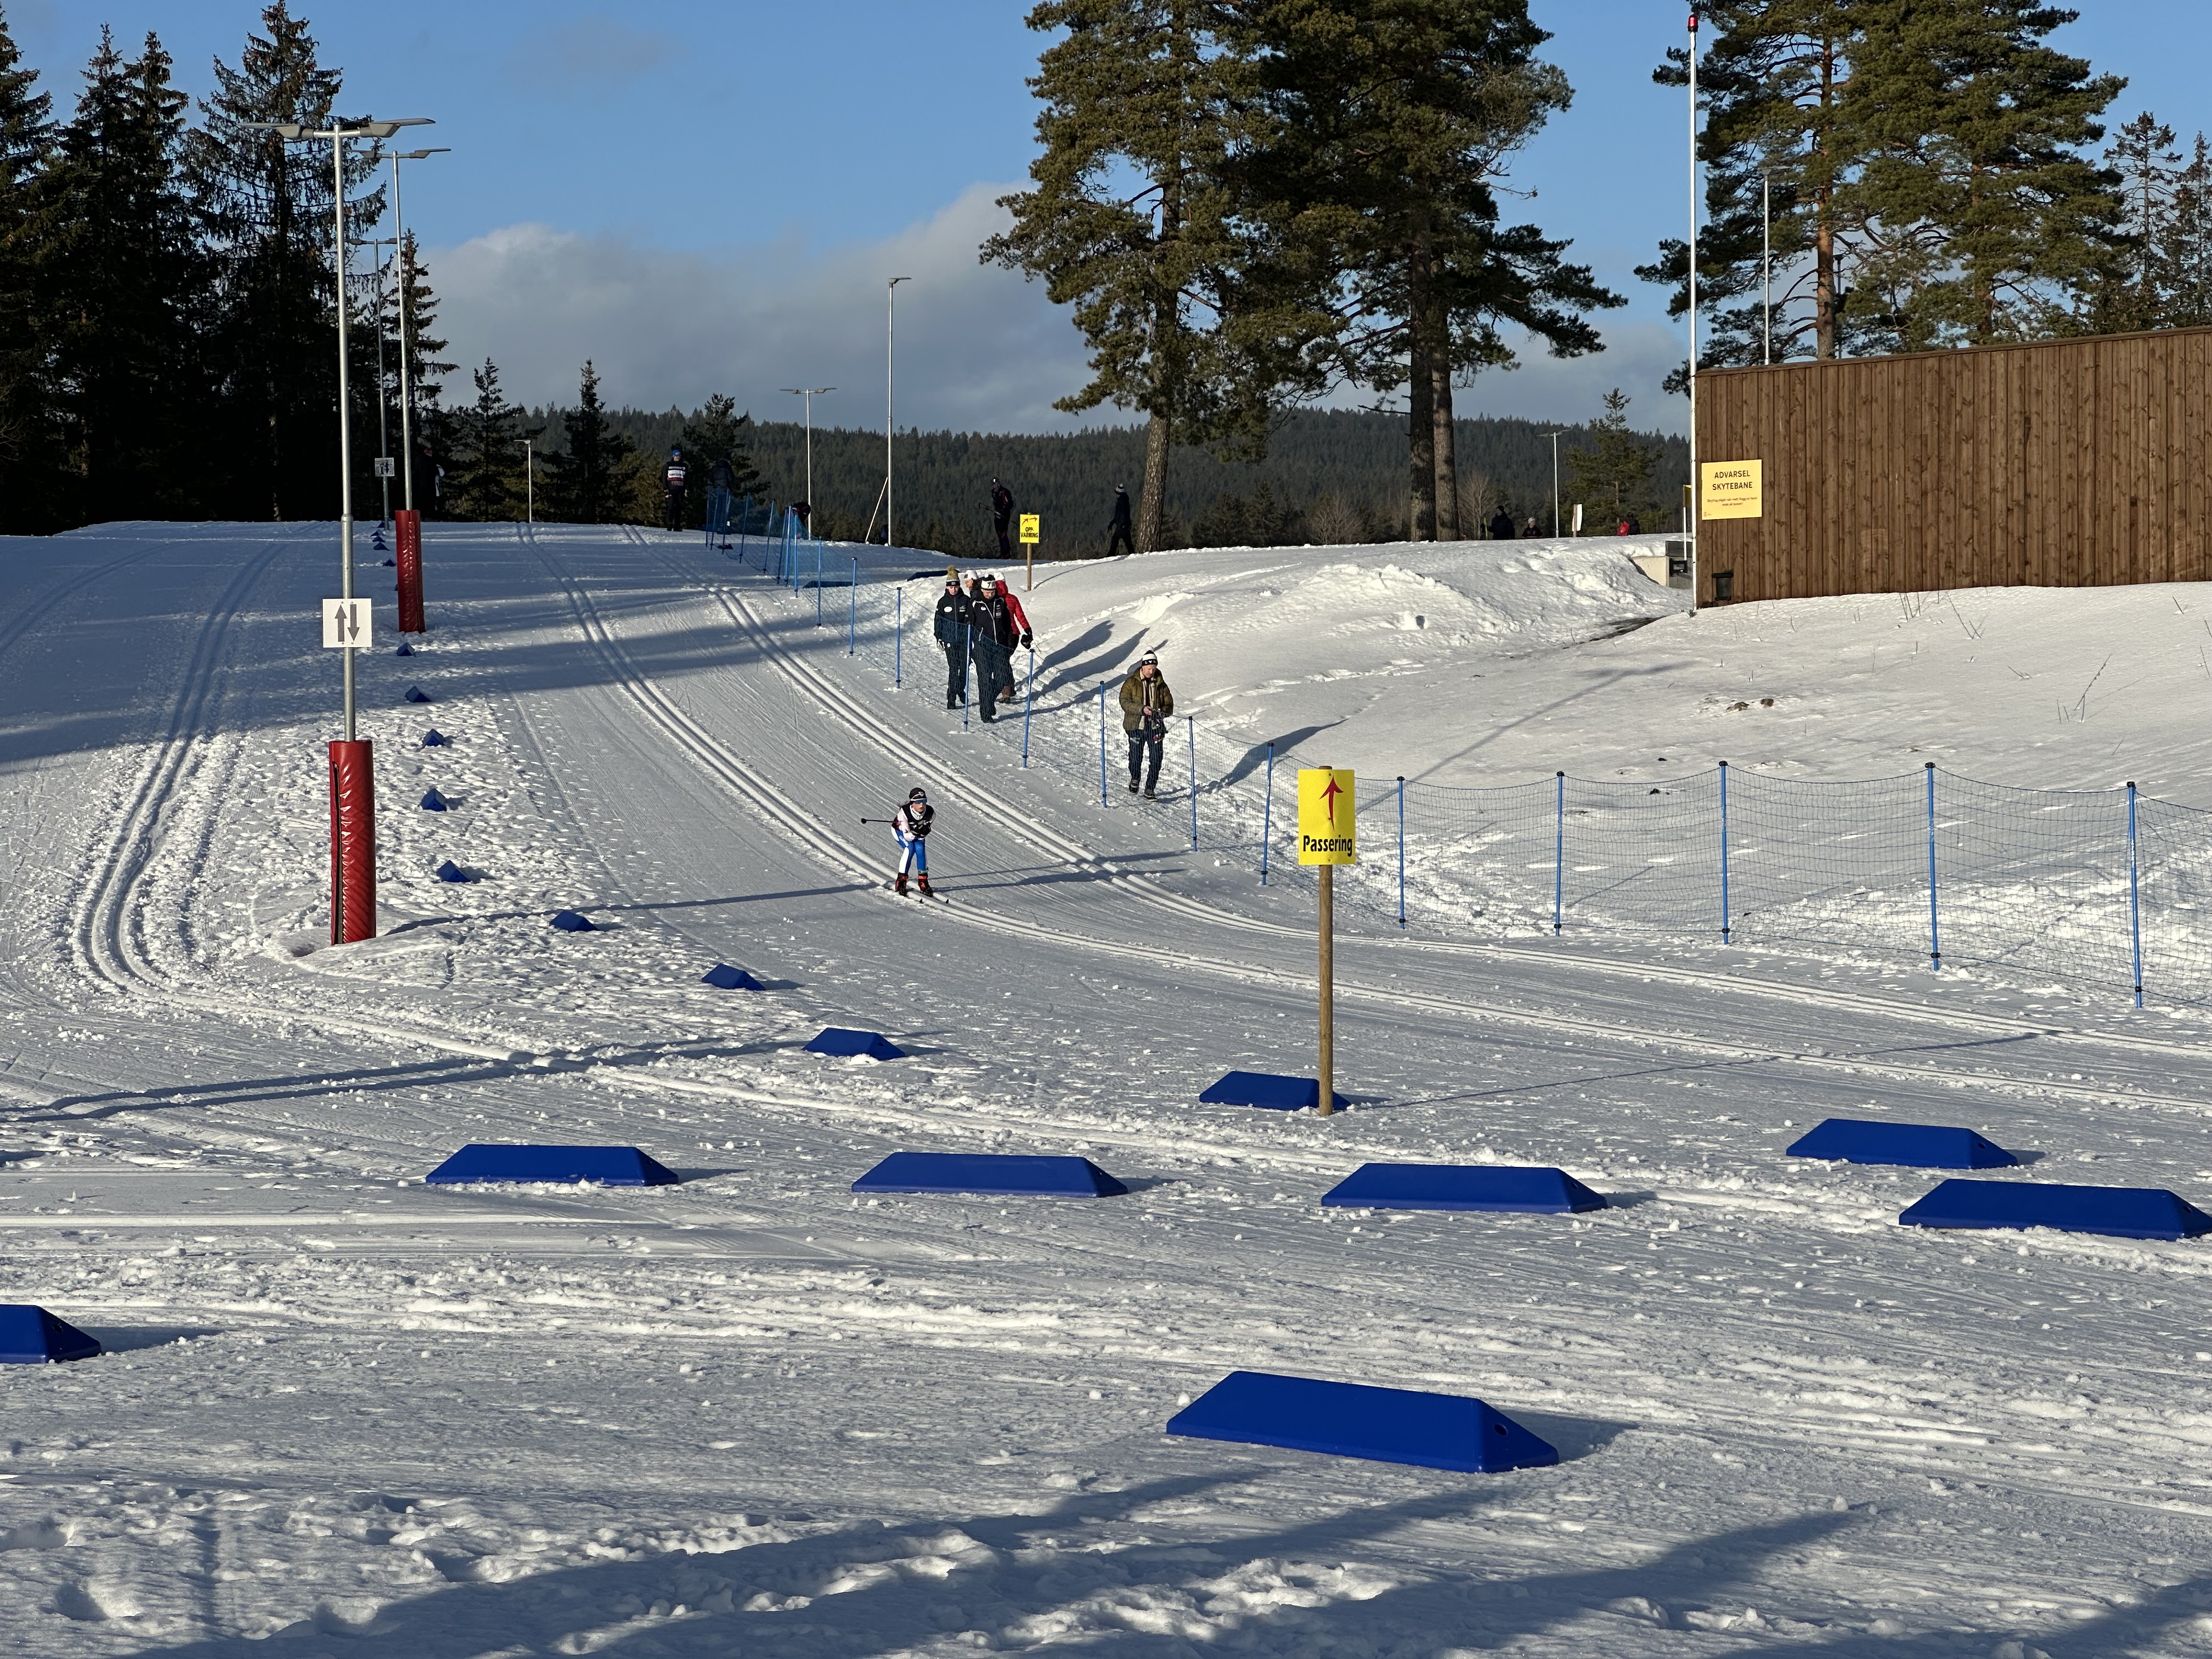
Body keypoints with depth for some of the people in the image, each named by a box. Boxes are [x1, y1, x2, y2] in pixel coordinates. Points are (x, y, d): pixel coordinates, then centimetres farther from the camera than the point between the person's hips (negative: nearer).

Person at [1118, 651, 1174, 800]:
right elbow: (1125, 702, -11)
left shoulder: (1160, 684, 8)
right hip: (1136, 726, -2)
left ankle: (1150, 790, 0)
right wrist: (1142, 709, -25)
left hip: (1155, 727, 2)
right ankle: (1135, 779, 34)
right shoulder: (1131, 683, -1)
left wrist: (1162, 713, -13)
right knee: (1136, 757, 4)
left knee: (1156, 759, -6)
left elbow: (1169, 705, 10)